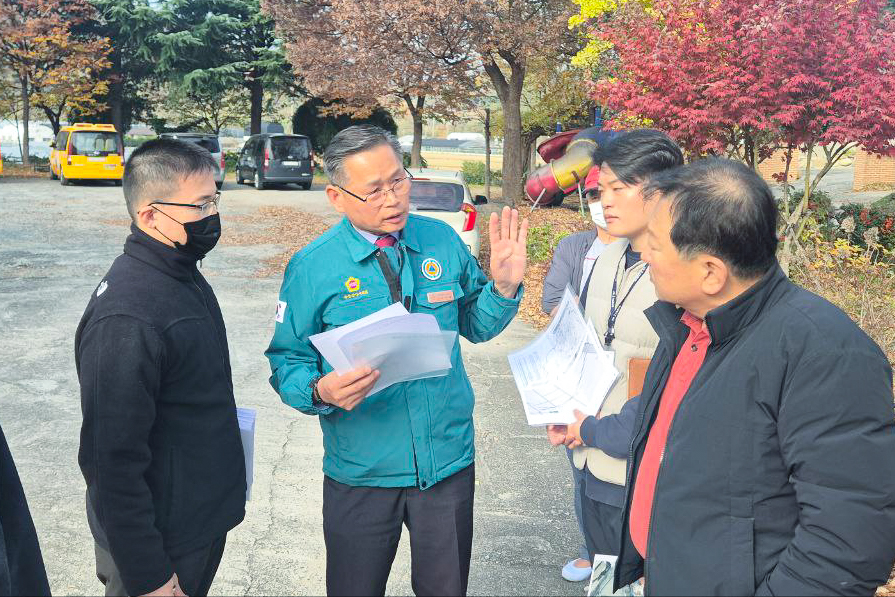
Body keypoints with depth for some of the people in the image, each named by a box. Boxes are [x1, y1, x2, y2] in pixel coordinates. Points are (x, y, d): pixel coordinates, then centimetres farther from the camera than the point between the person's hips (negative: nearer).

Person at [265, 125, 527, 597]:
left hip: (448, 462, 2)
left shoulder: (443, 242, -2)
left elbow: (475, 326, 9)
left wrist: (504, 286, -9)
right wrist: (321, 390, -25)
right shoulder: (312, 267, -10)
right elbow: (287, 361, -5)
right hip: (361, 473, -2)